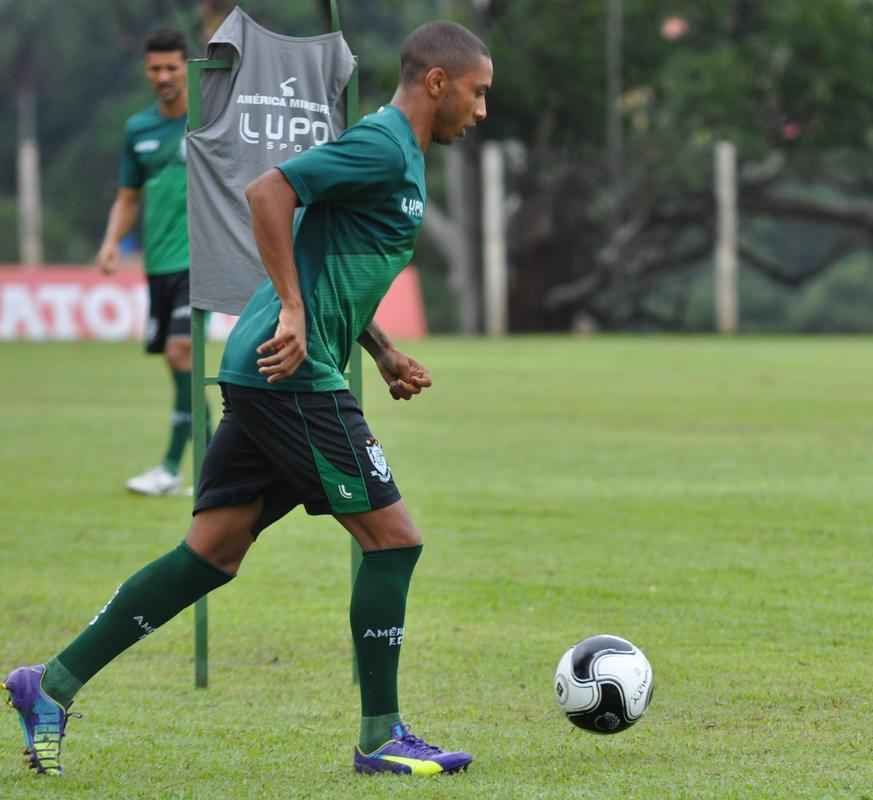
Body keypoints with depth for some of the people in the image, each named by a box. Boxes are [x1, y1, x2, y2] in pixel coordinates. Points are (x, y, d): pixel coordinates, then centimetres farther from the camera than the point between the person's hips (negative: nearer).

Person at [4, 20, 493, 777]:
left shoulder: (402, 159, 21)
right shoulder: (383, 146, -11)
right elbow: (269, 191, -21)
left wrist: (387, 355, 19)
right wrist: (293, 313, -22)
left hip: (265, 376, 10)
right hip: (294, 377, -10)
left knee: (213, 552, 9)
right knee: (392, 537, -4)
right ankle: (381, 737, 3)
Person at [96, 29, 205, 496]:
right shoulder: (138, 129, 11)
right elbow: (128, 198, 17)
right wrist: (113, 241, 0)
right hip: (158, 261, 6)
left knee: (181, 352, -16)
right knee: (177, 362, 8)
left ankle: (171, 467, -14)